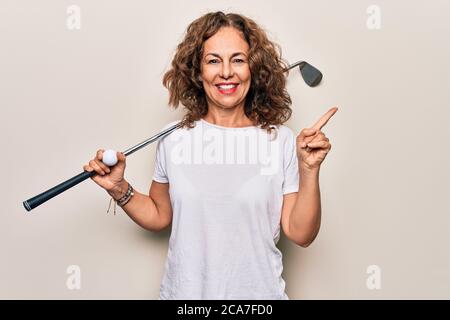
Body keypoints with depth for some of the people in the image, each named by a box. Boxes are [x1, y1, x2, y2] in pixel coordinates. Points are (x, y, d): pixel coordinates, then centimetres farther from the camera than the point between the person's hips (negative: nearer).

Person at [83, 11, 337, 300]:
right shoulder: (174, 138, -6)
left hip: (258, 291, -1)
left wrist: (309, 171, -19)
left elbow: (301, 234, -8)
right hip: (183, 290, 1)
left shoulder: (281, 140, -10)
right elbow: (159, 217, 5)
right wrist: (119, 190, -9)